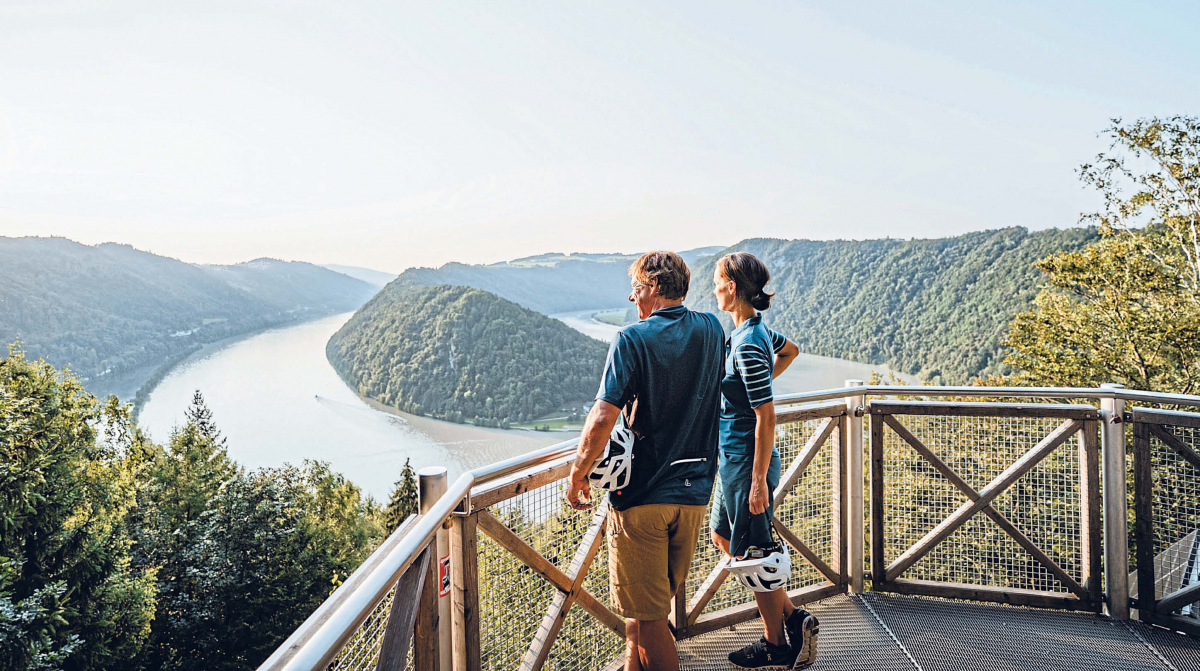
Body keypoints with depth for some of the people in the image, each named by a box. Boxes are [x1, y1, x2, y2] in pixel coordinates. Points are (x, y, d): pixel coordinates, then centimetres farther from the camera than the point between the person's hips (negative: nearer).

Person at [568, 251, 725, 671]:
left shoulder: (632, 339, -15)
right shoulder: (712, 331, 3)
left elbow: (602, 419, -21)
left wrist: (577, 477, -9)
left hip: (641, 495, -6)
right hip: (694, 491, 6)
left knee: (646, 612, 8)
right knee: (652, 600, 23)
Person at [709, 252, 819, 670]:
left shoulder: (747, 346, -23)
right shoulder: (757, 330, 6)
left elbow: (766, 418, -23)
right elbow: (790, 350, 28)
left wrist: (759, 482, -21)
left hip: (747, 462, -10)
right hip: (733, 459, 10)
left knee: (754, 555, 5)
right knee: (722, 534, 20)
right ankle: (792, 617, 26)